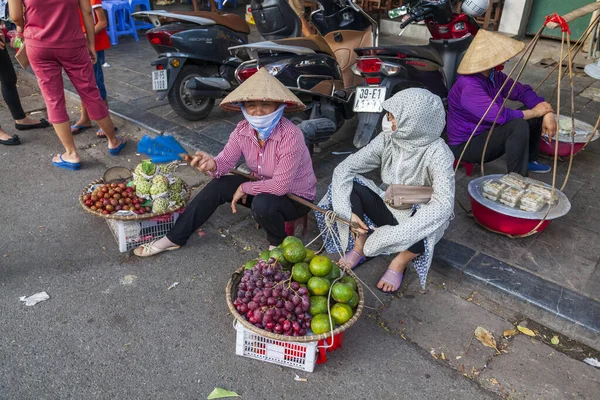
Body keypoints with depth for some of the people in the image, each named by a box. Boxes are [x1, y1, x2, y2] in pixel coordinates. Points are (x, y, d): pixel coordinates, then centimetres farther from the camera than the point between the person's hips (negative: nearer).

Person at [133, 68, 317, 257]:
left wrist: (245, 188, -20)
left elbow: (281, 185, -31)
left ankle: (278, 244, -2)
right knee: (218, 186, -10)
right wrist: (212, 164, -35)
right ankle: (174, 239, 2)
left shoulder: (290, 135, -30)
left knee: (262, 204, -36)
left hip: (295, 197, -6)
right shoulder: (243, 130, -10)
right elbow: (226, 160, -11)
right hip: (263, 186, 6)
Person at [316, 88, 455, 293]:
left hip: (417, 217, -3)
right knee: (348, 184, -19)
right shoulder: (387, 139, -13)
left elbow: (444, 204, -36)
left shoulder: (436, 152, -25)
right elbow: (344, 168, -14)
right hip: (388, 208, 4)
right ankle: (360, 246, -4)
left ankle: (399, 263, -9)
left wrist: (396, 234, -42)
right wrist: (348, 212, -28)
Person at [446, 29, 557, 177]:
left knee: (535, 116, 6)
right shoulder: (468, 86, -30)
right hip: (466, 145, -9)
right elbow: (501, 115, -33)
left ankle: (529, 160, 26)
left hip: (489, 130, 9)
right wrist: (535, 111, -18)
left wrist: (547, 113, -10)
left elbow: (522, 91, 5)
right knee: (518, 125, -28)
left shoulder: (494, 75, -2)